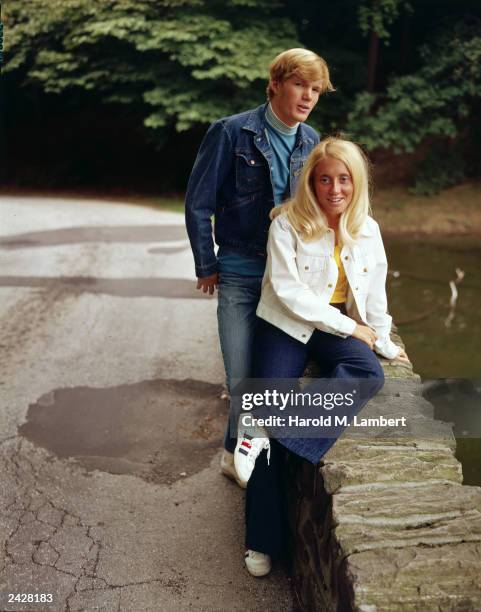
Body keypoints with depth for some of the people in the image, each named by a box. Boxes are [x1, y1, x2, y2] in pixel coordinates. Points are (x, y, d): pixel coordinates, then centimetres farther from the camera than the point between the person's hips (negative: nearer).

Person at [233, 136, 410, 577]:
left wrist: (384, 342, 18)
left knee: (369, 374, -28)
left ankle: (262, 434, -32)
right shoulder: (288, 223, -10)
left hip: (341, 328, 4)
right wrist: (349, 327, -15)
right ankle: (262, 541, -1)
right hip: (285, 326, -3)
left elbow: (374, 293, 14)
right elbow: (287, 289, -17)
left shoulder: (368, 230, 4)